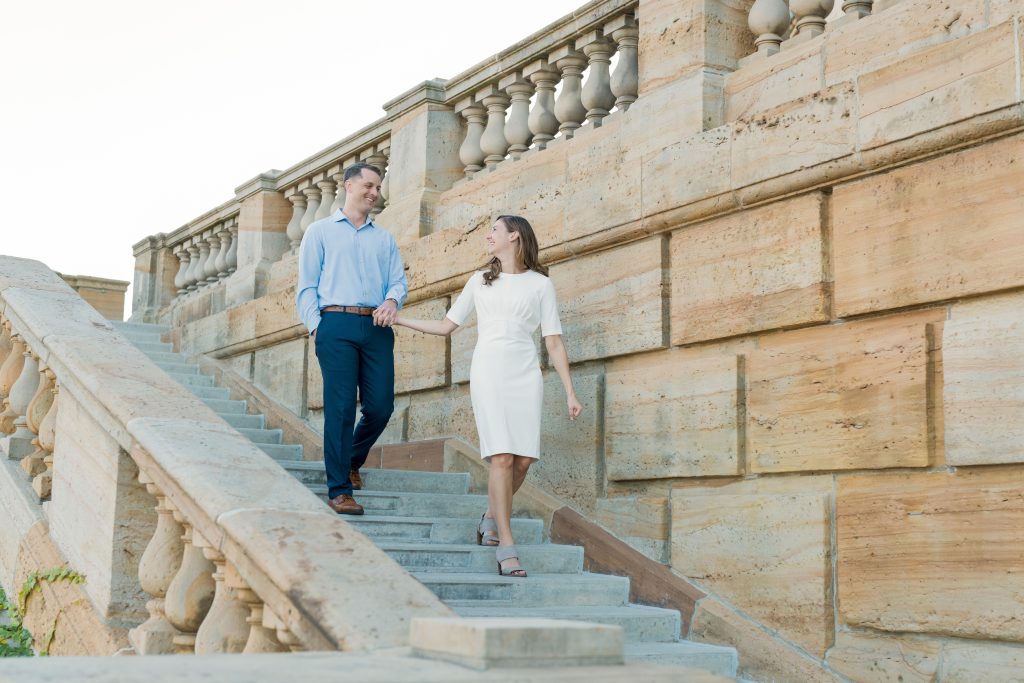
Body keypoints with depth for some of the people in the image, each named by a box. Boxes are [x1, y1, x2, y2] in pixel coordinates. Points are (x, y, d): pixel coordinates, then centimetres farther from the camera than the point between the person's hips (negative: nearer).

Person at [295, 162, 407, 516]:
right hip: (337, 325, -3)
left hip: (377, 327, 4)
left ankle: (353, 460, 28)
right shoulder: (320, 231, 13)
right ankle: (339, 489, -5)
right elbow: (307, 286, 7)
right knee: (340, 406, -9)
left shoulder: (384, 238, 22)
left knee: (381, 406, -1)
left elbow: (398, 280, 13)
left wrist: (392, 300, -10)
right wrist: (315, 325, -6)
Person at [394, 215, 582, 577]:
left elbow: (554, 342, 8)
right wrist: (398, 318, 14)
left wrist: (570, 392, 2)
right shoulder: (480, 281, 18)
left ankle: (492, 517, 19)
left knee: (523, 460, -8)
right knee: (502, 457, -13)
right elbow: (446, 326, 20)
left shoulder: (540, 284, 12)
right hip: (488, 371, 0)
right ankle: (506, 546, -12)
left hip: (525, 374, 0)